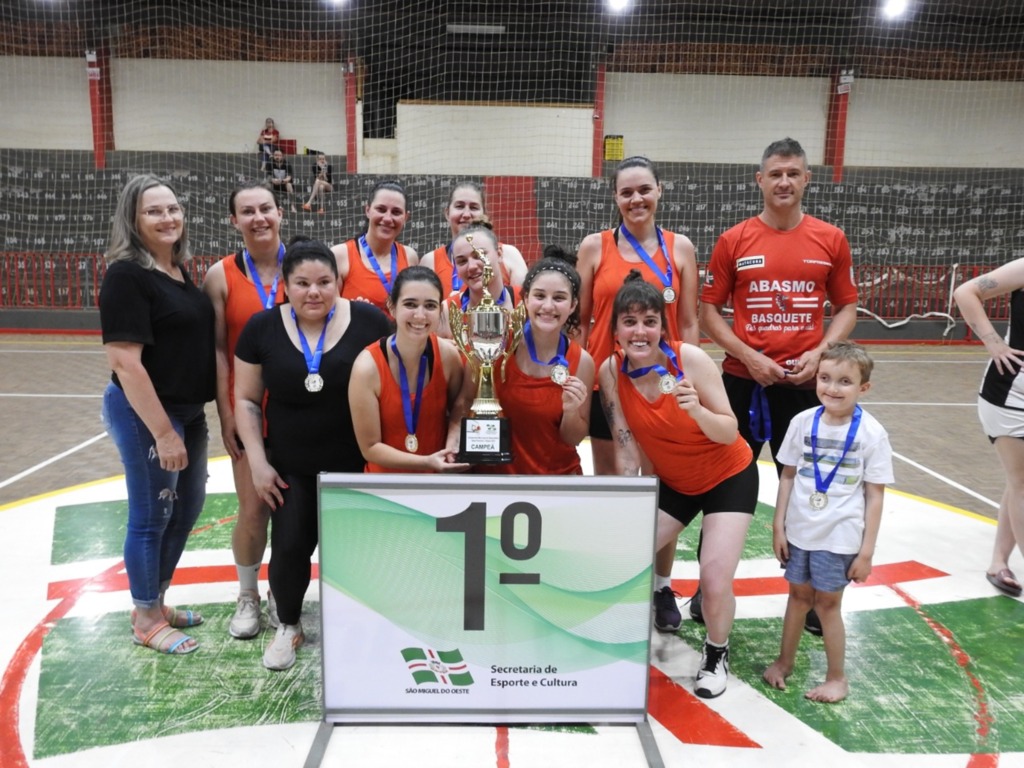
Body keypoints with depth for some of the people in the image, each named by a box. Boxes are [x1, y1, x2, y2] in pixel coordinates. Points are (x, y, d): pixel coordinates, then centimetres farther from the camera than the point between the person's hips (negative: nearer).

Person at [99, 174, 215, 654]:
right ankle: (145, 620, 24)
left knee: (187, 508, 18)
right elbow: (125, 361, -21)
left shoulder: (180, 271, 9)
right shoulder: (126, 275, -16)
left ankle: (157, 602, 36)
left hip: (188, 411, 9)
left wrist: (186, 420, 16)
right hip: (145, 414, -9)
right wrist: (162, 431, -22)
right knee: (151, 516, 5)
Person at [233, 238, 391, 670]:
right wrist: (258, 462, -3)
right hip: (290, 467, 2)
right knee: (289, 548, 3)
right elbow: (246, 399, 3)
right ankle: (288, 626, 31)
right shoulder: (262, 328, -3)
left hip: (357, 465, -1)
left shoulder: (369, 322, -10)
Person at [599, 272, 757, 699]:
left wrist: (697, 410, -39)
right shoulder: (611, 371, -17)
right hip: (673, 482, 4)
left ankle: (716, 654, 20)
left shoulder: (691, 359, -26)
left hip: (729, 477, -3)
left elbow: (730, 433, -20)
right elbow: (625, 447, -12)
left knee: (715, 579, -11)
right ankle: (661, 589, 30)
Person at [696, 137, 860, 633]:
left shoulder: (830, 240, 4)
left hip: (805, 383, 1)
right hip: (743, 380, -1)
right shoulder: (734, 241, 0)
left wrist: (820, 352, -8)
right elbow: (709, 311, 1)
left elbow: (846, 307, 9)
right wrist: (749, 356, -11)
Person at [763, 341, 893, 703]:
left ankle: (837, 677, 30)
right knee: (798, 595, 18)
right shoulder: (803, 422, -6)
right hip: (799, 530, 3)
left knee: (827, 603, 8)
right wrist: (778, 526, 2)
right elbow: (788, 475, 2)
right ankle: (785, 661, 37)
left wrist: (867, 551, -7)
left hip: (840, 537, -3)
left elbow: (875, 495, -8)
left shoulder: (871, 433, -12)